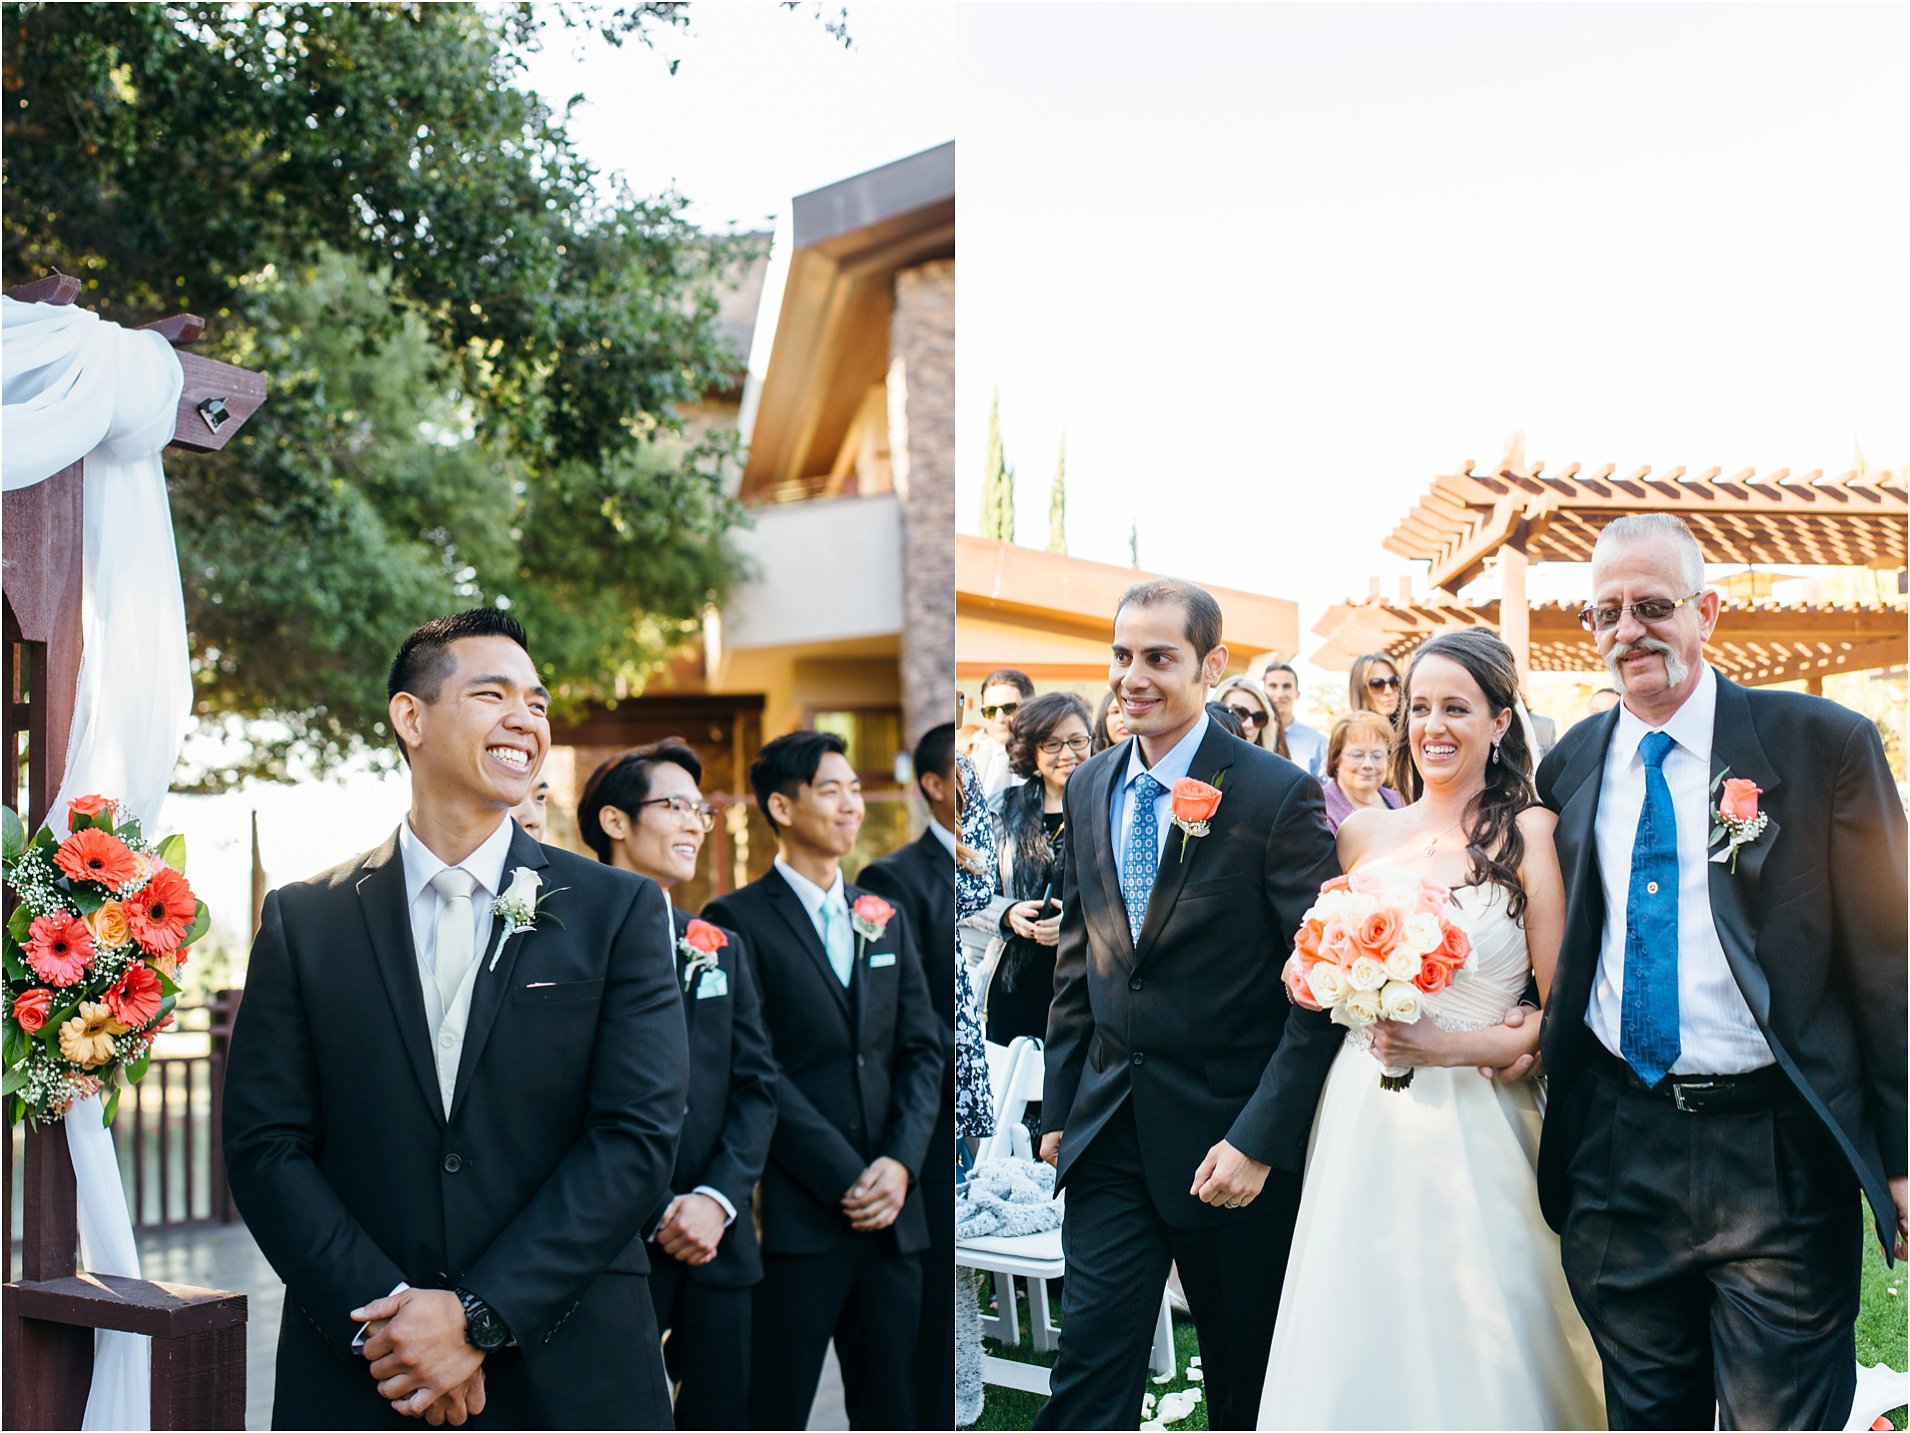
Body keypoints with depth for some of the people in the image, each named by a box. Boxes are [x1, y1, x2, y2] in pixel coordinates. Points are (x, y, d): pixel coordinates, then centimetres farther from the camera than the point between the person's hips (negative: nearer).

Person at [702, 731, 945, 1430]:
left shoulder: (884, 918, 16)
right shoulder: (737, 920, -4)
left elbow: (922, 1050, 11)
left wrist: (901, 1162, -5)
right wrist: (846, 1180, -13)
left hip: (891, 1211, 6)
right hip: (796, 1214, -5)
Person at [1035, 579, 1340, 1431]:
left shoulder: (1278, 795, -13)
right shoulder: (1087, 790, 5)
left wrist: (1260, 1139, -19)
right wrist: (1059, 1108, 11)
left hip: (1229, 1138, -4)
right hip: (1109, 1134, 4)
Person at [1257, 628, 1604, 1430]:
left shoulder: (1529, 834, -3)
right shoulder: (1362, 834, 9)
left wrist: (1459, 1046, -16)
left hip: (1472, 1124, -3)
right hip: (1360, 1115, 4)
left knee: (1476, 1356, 2)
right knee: (1353, 1355, 8)